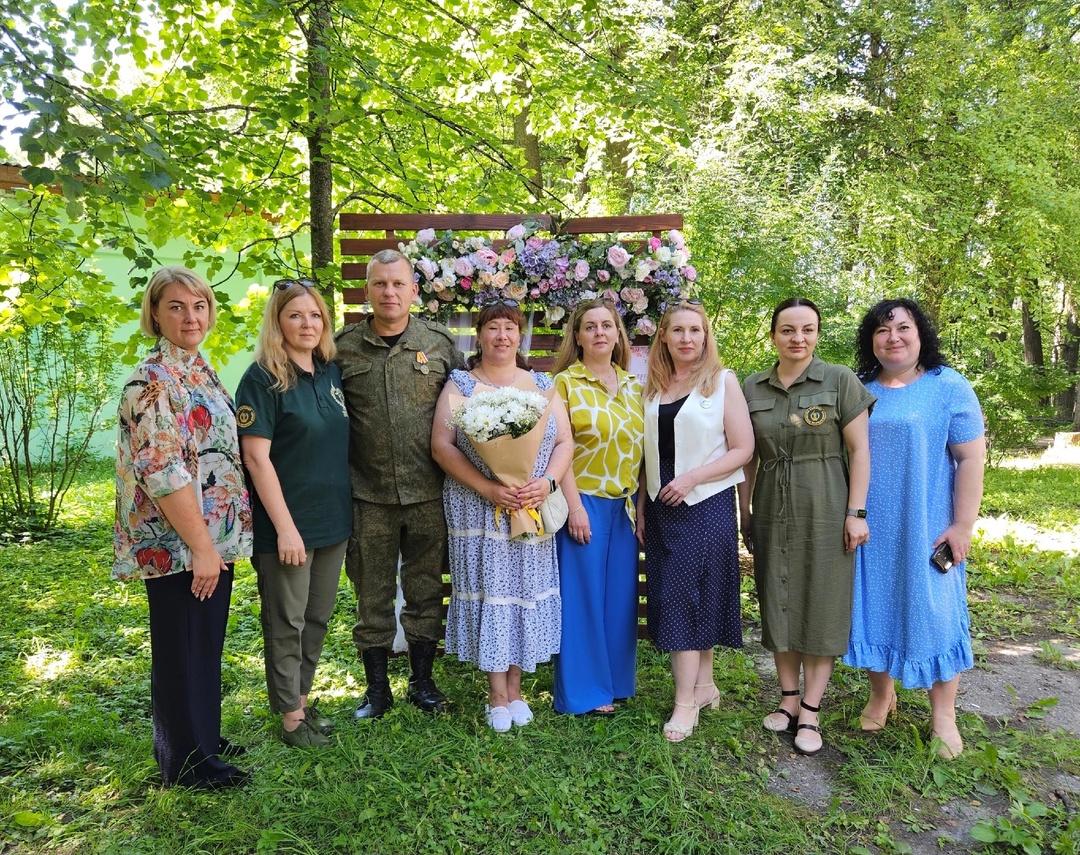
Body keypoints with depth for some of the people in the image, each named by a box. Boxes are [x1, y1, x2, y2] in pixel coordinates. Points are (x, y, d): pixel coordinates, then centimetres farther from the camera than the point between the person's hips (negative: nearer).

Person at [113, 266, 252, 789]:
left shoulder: (199, 371, 11)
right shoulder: (153, 382, -17)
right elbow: (162, 473, -22)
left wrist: (217, 542, 16)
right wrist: (201, 545, -20)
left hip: (214, 536, 9)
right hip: (178, 544, -8)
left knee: (206, 643, 19)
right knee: (183, 647, 6)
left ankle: (203, 738, 36)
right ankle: (189, 761, 22)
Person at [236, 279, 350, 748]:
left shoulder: (331, 372, 6)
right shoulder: (262, 379, -12)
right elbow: (256, 457, -16)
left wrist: (347, 507, 12)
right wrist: (285, 527, -18)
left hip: (333, 519, 7)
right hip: (286, 524, -6)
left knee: (318, 617, 17)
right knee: (286, 622, 7)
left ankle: (301, 700, 34)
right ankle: (291, 718, 23)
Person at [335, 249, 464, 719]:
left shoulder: (439, 342, 4)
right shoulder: (343, 346, 3)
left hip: (428, 492, 0)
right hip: (368, 494, 0)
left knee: (425, 589, 11)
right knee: (372, 592, 10)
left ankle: (422, 682, 29)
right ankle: (377, 688, 27)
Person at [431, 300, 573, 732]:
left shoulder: (542, 385, 10)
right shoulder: (460, 384, 2)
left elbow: (564, 442, 6)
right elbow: (441, 445, -6)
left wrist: (547, 482, -13)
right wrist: (488, 488, -16)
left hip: (533, 513, 3)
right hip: (479, 512, -2)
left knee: (526, 591, 6)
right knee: (488, 591, 0)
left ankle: (515, 689, 21)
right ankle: (497, 696, 14)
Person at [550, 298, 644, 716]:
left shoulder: (634, 385, 10)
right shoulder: (566, 382, -5)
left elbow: (644, 446, 12)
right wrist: (574, 505, -15)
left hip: (626, 505, 5)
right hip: (586, 502, -5)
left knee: (620, 594, 11)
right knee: (583, 595, 2)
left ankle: (614, 679, 27)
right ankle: (584, 690, 15)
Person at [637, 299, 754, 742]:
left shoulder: (722, 381, -4)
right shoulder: (653, 386, 10)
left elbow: (743, 449, -8)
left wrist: (691, 478, -17)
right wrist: (641, 505, 10)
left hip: (706, 504, -5)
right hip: (661, 508, 5)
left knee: (684, 595, -6)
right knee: (685, 597, 9)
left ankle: (686, 701, 4)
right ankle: (704, 686, 23)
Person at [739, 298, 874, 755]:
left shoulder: (840, 380, -4)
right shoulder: (752, 388, 5)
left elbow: (859, 448, -5)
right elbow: (748, 456, 9)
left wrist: (856, 512, -10)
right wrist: (743, 511, 8)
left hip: (826, 511, -3)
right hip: (772, 512, 3)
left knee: (822, 608, 3)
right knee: (778, 605, 10)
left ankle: (810, 710, 14)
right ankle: (788, 697, 25)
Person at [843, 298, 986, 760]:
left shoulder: (948, 388, -5)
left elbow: (971, 458, -7)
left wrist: (962, 525, -11)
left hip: (927, 529, -3)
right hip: (869, 530, 3)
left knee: (933, 613, 4)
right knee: (874, 608, 11)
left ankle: (943, 715, 20)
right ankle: (881, 696, 29)